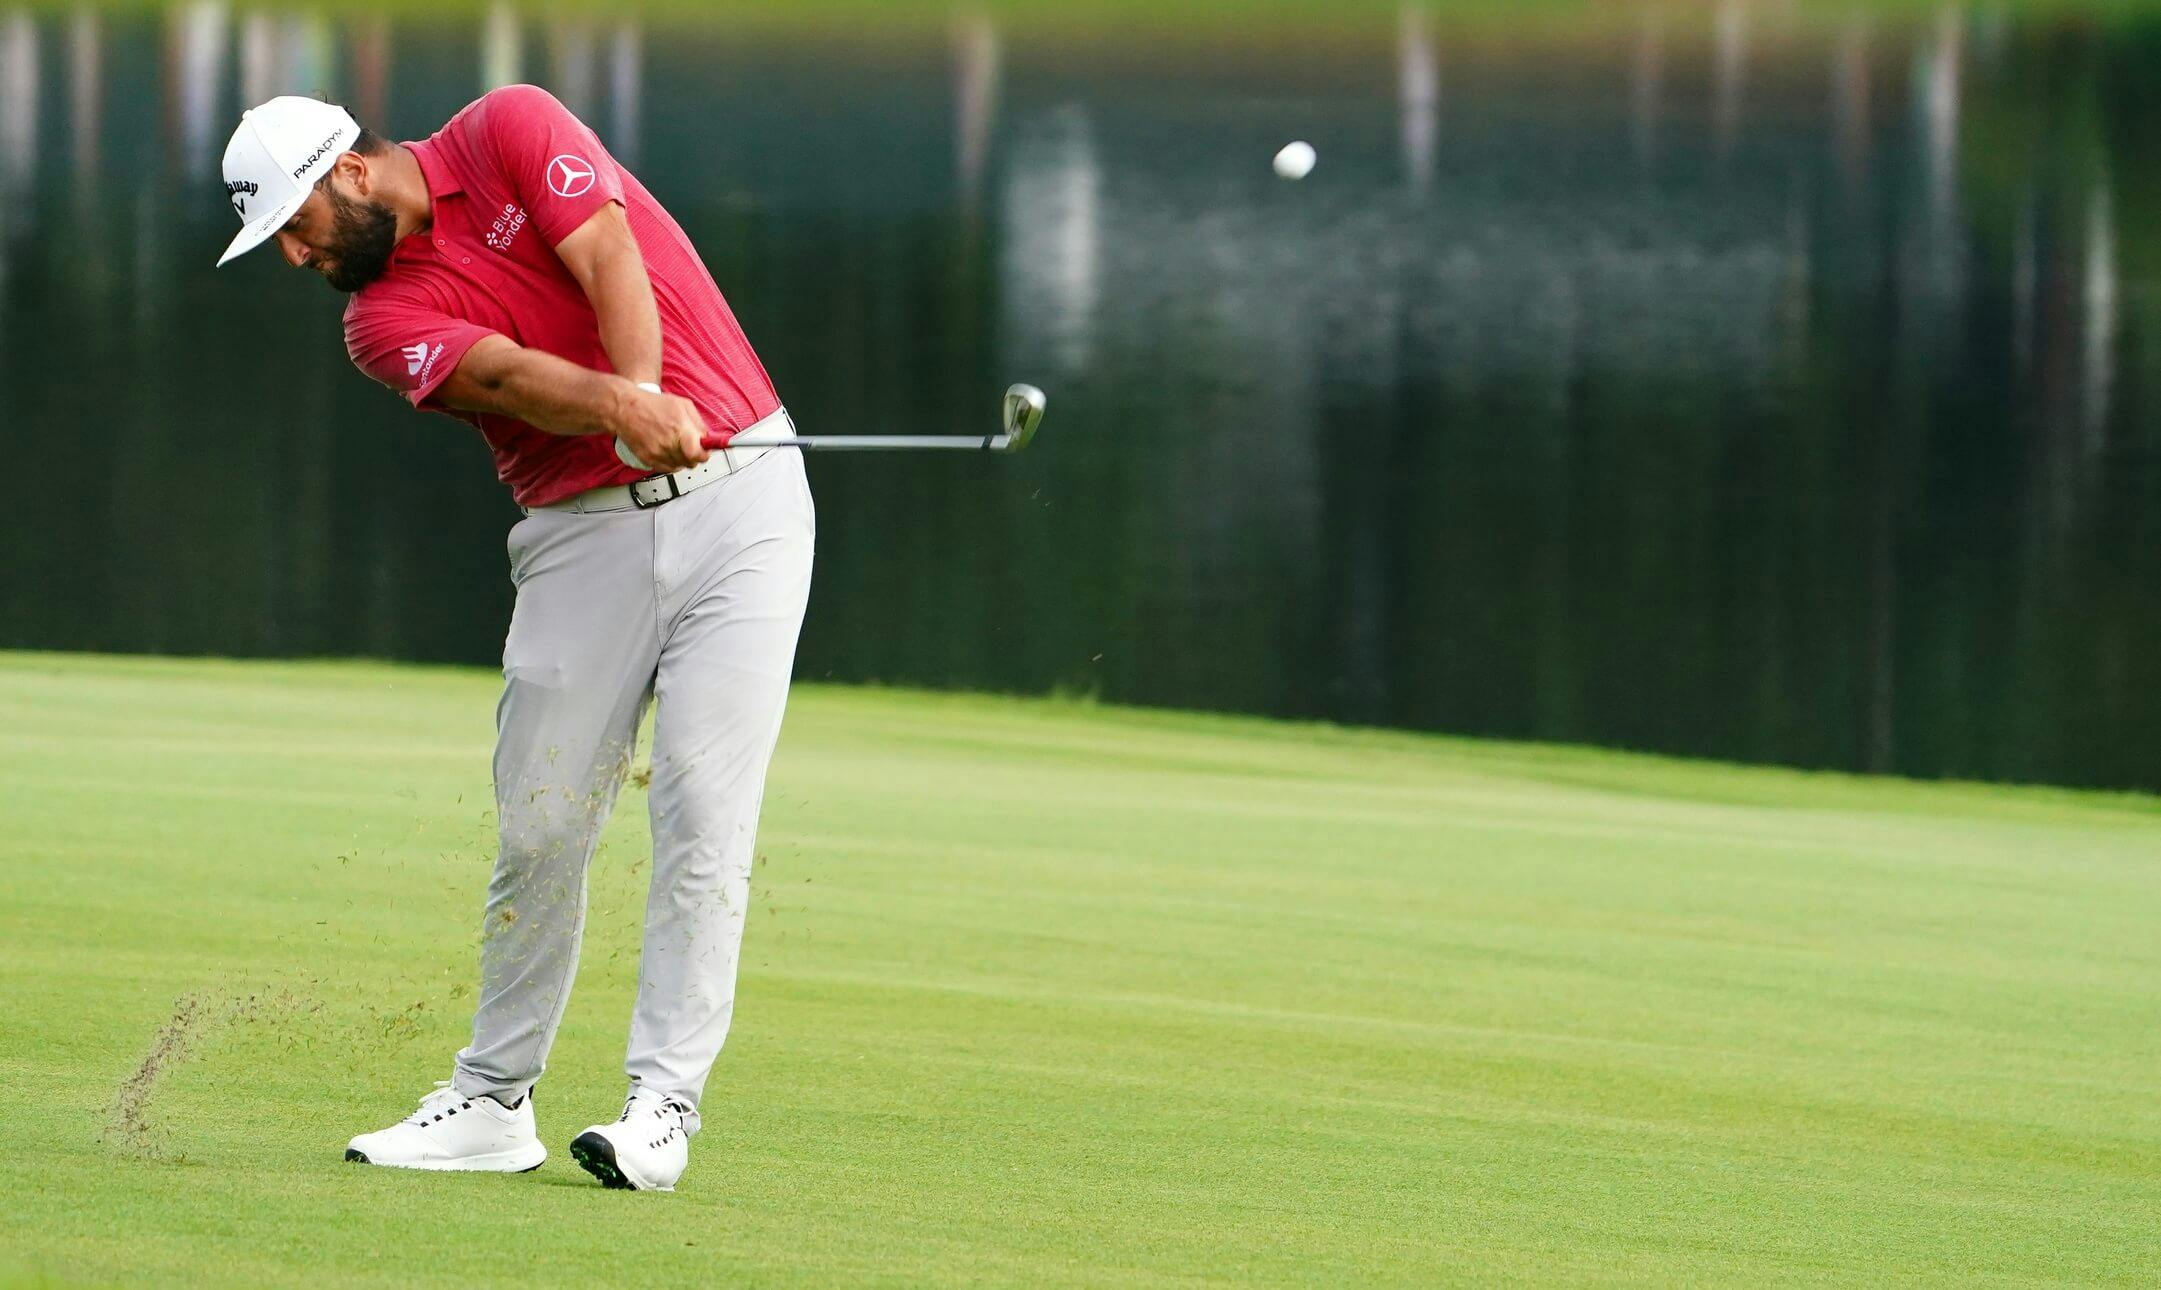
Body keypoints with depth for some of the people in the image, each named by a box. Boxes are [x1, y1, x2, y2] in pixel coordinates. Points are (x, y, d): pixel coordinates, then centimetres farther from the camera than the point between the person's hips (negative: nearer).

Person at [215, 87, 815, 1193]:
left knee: (703, 806, -10)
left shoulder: (511, 130, -1)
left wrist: (642, 391, -35)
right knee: (541, 820, -1)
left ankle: (663, 1104, -10)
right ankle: (493, 1100, 11)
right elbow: (506, 374, -18)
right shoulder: (384, 320, 1)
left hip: (736, 491, -3)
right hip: (582, 532, 3)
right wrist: (622, 411, -38)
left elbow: (611, 262, -16)